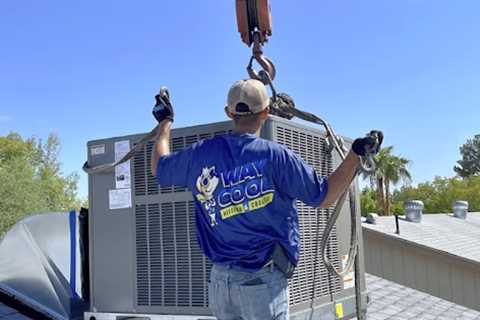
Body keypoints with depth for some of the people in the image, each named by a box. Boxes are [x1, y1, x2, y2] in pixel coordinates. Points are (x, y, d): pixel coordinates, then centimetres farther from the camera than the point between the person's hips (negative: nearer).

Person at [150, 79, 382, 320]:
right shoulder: (275, 156, -12)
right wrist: (356, 154, 1)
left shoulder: (201, 153, -1)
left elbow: (158, 169, 19)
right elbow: (325, 198, -4)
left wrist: (165, 121, 31)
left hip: (219, 280, 5)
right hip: (264, 282, -4)